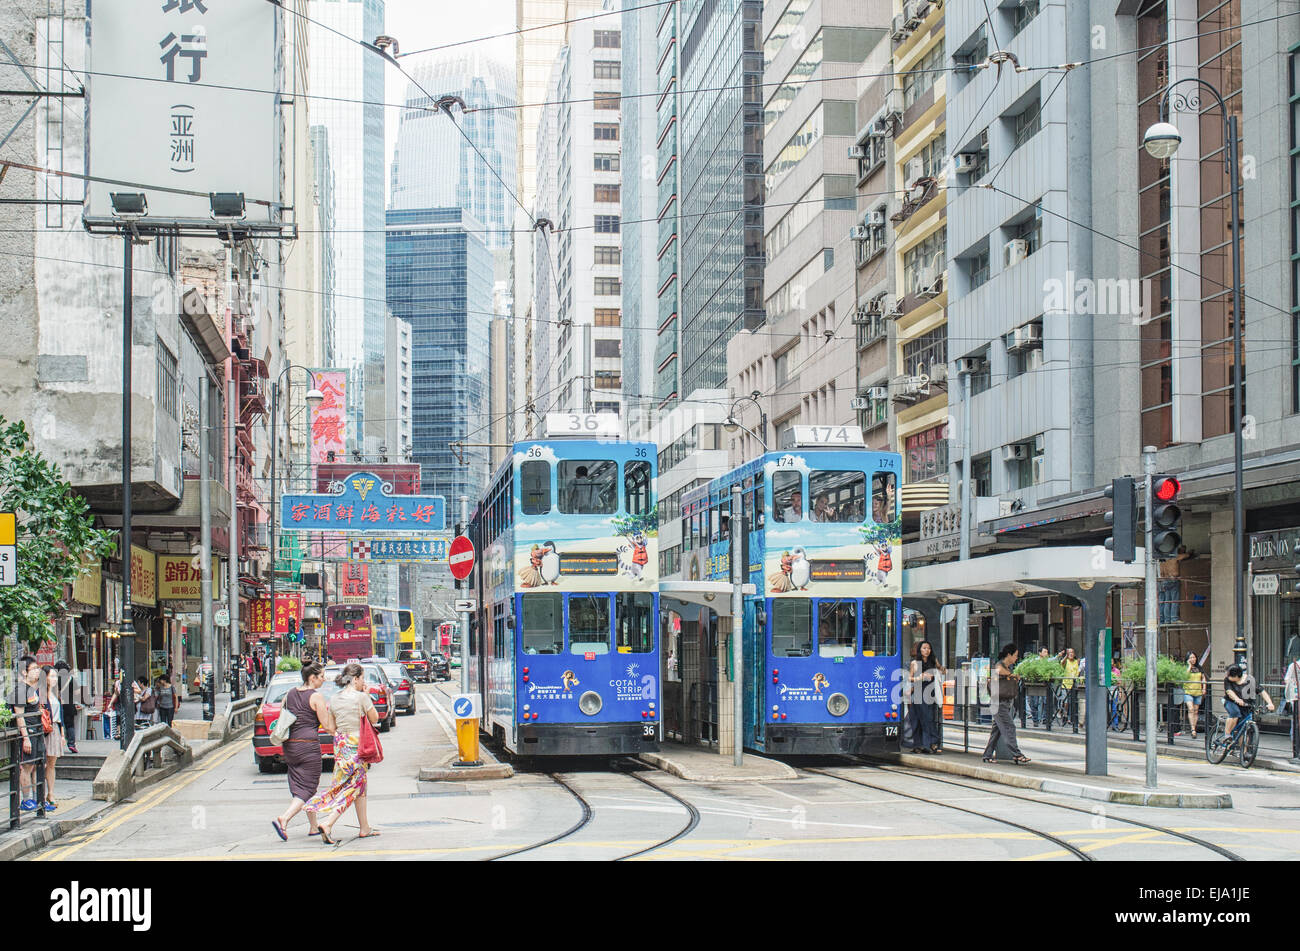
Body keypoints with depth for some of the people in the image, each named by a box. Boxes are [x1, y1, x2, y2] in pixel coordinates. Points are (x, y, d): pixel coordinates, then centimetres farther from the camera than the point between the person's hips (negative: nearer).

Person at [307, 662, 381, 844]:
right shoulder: (361, 697, -13)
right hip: (357, 745, -7)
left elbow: (332, 727, 12)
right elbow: (374, 719, -2)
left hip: (340, 744, 7)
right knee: (352, 788, -5)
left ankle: (365, 828, 20)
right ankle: (328, 824, -18)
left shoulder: (335, 699, 7)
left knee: (360, 787, 16)